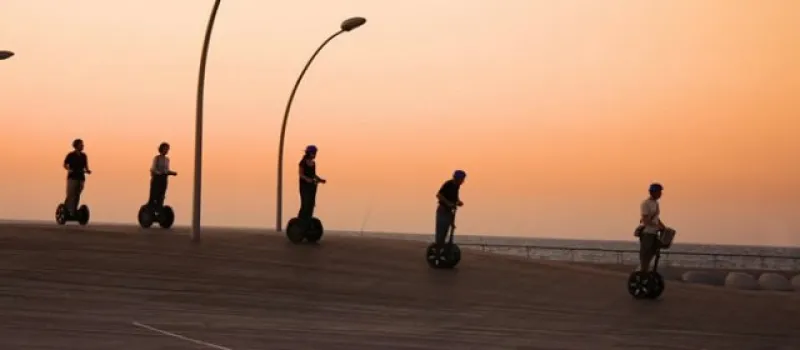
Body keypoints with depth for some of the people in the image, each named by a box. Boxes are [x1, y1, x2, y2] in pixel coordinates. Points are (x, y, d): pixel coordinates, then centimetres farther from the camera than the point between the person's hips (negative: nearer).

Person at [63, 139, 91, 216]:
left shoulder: (84, 156, 12)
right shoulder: (70, 155, -1)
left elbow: (86, 166, 17)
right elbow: (65, 165, 2)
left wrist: (87, 170, -3)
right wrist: (69, 169, -17)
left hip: (81, 178, 4)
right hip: (72, 177, -4)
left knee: (77, 196, 1)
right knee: (70, 195, -9)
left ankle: (74, 212, 2)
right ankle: (66, 211, -4)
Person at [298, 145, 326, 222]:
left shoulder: (313, 163, 11)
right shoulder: (303, 162, -10)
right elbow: (301, 174, -13)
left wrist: (320, 179, 3)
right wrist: (307, 179, -29)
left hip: (312, 186, 7)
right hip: (305, 185, -7)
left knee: (311, 204, 3)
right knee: (305, 204, -12)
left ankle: (307, 221, 6)